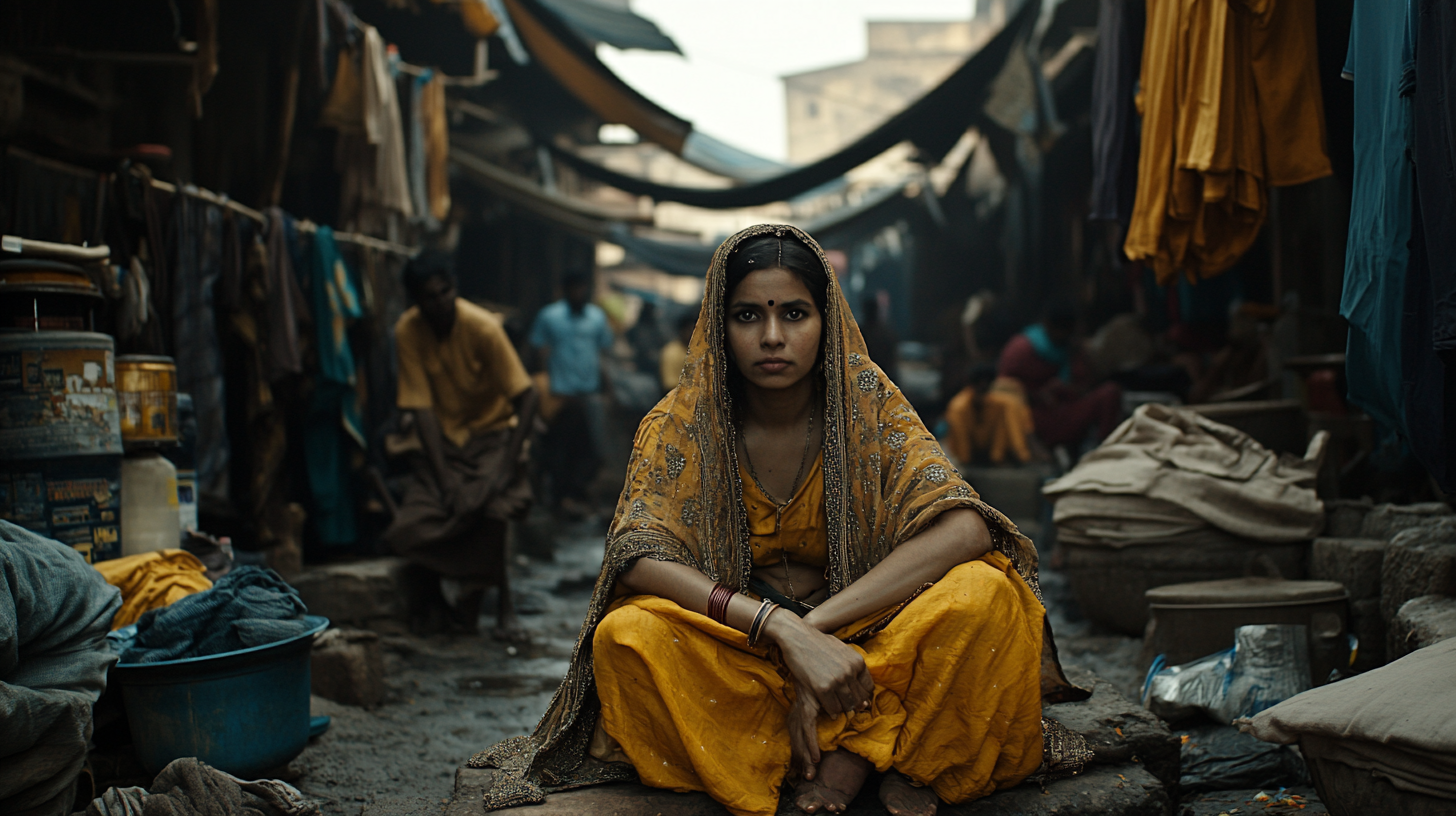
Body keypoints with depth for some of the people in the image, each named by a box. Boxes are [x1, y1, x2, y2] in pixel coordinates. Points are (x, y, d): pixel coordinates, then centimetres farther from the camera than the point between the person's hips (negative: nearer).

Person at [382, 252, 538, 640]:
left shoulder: (483, 327, -21)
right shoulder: (408, 332, -14)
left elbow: (525, 397, -18)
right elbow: (421, 407, -15)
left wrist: (507, 465, -25)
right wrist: (443, 477, -23)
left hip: (491, 429, -2)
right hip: (441, 435, 2)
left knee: (490, 504, -28)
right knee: (421, 515, -20)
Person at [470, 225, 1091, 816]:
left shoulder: (865, 403, -7)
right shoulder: (683, 423, -7)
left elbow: (965, 528, -21)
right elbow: (637, 557, -22)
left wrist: (816, 625, -29)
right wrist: (782, 629, -35)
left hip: (860, 640, -1)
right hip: (733, 652, 1)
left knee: (985, 590, -27)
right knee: (626, 637, -31)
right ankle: (892, 760, -22)